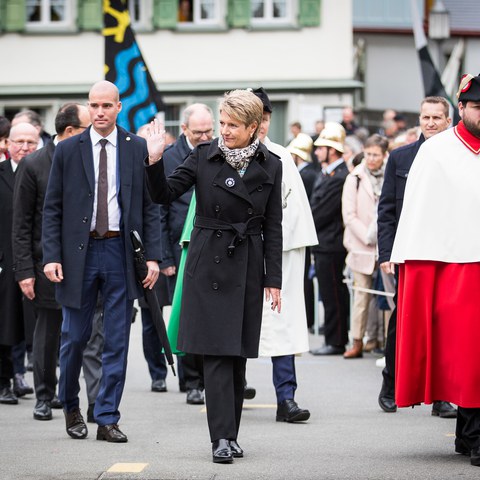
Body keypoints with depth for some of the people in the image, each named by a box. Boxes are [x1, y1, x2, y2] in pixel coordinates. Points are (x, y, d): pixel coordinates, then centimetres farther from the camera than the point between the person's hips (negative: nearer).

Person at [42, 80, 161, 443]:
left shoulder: (137, 149, 4)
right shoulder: (67, 151, 2)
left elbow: (149, 206, 5)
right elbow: (52, 209, 3)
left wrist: (153, 256, -3)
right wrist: (51, 256, -7)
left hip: (120, 251, 0)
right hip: (79, 251, 0)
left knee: (117, 341, 2)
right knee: (75, 336, 6)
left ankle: (107, 419, 8)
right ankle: (71, 406, 28)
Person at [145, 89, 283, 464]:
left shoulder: (270, 166, 3)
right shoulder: (204, 157, -2)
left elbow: (273, 227, 4)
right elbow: (165, 194, -2)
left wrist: (274, 279, 2)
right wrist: (155, 162, -20)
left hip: (248, 268, 2)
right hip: (209, 263, -2)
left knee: (239, 354, 7)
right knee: (217, 352, -8)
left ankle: (230, 434, 16)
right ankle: (222, 437, -10)